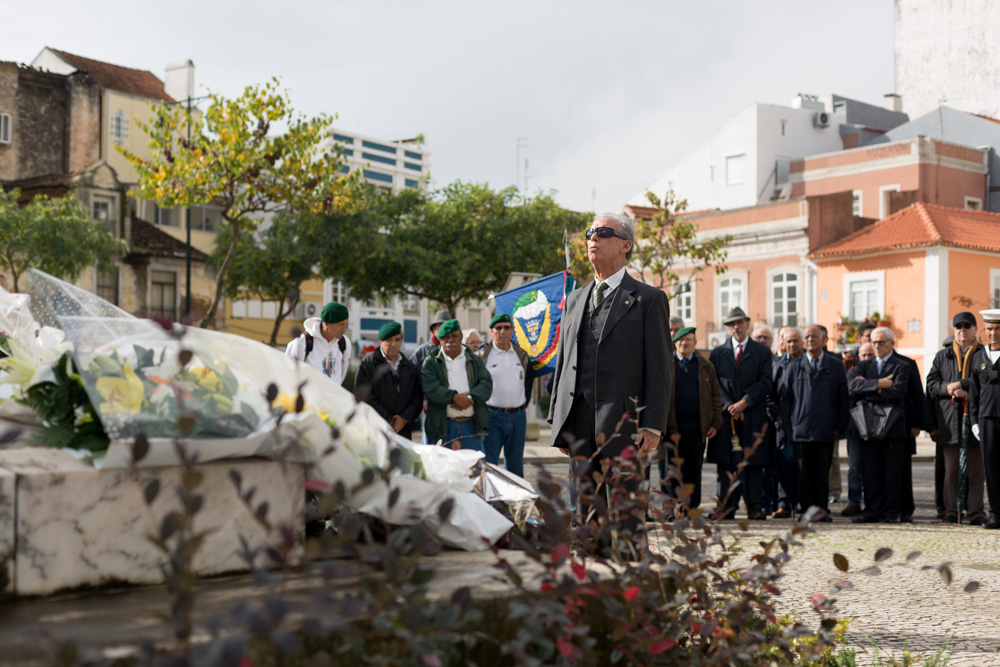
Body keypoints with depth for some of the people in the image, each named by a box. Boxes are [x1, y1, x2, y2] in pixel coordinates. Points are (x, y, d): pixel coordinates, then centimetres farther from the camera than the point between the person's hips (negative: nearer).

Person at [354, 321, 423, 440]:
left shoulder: (411, 368, 17)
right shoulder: (368, 364, 3)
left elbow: (418, 396, 12)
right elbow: (363, 395, -6)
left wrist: (405, 418, -4)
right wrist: (387, 419, -9)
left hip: (403, 430, 4)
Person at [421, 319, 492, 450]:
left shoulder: (474, 361, 13)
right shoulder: (431, 362, 5)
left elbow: (487, 384, 1)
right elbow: (429, 387, -11)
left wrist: (470, 398, -16)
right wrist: (454, 397, -22)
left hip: (471, 425, 2)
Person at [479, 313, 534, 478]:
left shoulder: (521, 355, 11)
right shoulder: (482, 355, -2)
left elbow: (529, 380, 22)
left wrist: (524, 405, 14)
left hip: (518, 416, 4)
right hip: (492, 416, -4)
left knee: (515, 463, 10)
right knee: (488, 464, -5)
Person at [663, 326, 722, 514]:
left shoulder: (706, 366, 11)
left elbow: (715, 396, 13)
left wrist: (716, 422, 3)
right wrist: (669, 428, -5)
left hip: (697, 425, 2)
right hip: (672, 425, -1)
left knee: (693, 468, 5)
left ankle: (691, 508, 12)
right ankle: (673, 507, 7)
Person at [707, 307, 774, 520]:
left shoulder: (762, 352, 9)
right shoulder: (717, 353, 14)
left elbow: (766, 383, 0)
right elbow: (715, 384, 6)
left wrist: (744, 402, -11)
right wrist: (728, 405, -8)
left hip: (753, 416, -1)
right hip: (725, 415, 1)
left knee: (753, 463, -2)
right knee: (725, 464, -1)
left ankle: (754, 507, 1)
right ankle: (727, 508, 1)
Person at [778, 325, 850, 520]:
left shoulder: (837, 367, 10)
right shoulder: (794, 367, 10)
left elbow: (844, 399, 10)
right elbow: (784, 398, 10)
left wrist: (840, 427, 2)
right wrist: (787, 427, 2)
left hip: (826, 431, 0)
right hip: (800, 429, 0)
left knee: (822, 473, 1)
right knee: (804, 473, 0)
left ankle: (821, 509, 7)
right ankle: (806, 510, 5)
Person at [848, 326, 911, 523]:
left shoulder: (901, 367, 5)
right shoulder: (864, 366, 16)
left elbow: (896, 392, -13)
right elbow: (853, 387, -3)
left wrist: (868, 390, -7)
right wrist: (878, 384, -13)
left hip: (893, 426, -3)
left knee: (892, 472, -1)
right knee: (869, 471, 1)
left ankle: (891, 512, 6)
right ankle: (871, 511, 7)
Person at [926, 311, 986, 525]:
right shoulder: (942, 356, 16)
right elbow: (931, 384, 9)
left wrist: (960, 384, -13)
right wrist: (949, 389, -10)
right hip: (950, 421, 2)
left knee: (977, 470, -1)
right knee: (951, 470, 3)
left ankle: (976, 511, 2)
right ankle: (951, 511, 7)